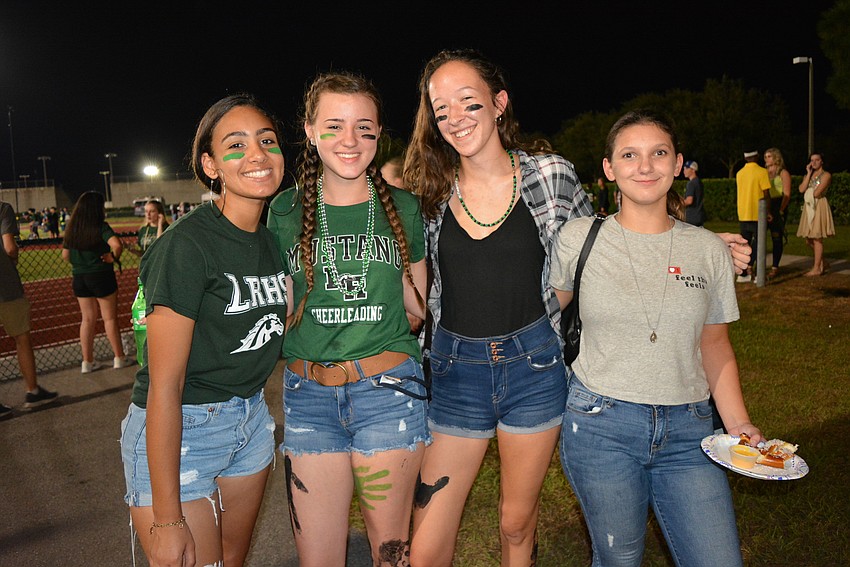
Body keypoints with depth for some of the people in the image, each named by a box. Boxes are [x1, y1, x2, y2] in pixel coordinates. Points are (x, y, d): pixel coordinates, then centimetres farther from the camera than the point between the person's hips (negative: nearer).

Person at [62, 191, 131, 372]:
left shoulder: (71, 229, 4)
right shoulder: (101, 226, -14)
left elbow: (65, 255, 7)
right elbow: (117, 244, -30)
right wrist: (114, 258, -12)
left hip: (79, 277, 5)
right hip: (101, 276, -5)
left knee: (87, 319, 13)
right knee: (110, 318, 6)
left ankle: (87, 361, 18)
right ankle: (119, 358, 16)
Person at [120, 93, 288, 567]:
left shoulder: (275, 239, 2)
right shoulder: (188, 244, -20)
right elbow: (164, 388, -21)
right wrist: (167, 519, -19)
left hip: (251, 421, 7)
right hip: (177, 431, -7)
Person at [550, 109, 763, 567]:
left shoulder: (709, 250, 3)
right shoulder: (578, 238, -3)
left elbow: (714, 344, 11)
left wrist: (739, 424, 1)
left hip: (688, 431, 2)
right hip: (600, 425, -2)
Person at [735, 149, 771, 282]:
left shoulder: (739, 173, 7)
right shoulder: (762, 172, -10)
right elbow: (766, 194, -12)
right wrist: (768, 211, -4)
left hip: (743, 214, 5)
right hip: (757, 214, -5)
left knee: (744, 243, 10)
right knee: (757, 243, 2)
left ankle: (743, 273, 10)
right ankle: (750, 270, -2)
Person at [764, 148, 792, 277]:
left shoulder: (783, 173, -1)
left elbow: (787, 194, -7)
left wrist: (780, 211, -14)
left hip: (777, 208, -5)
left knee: (777, 238, -1)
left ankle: (775, 268, 3)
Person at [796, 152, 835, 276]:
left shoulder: (826, 175, -3)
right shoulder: (808, 175, 17)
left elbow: (817, 193, -14)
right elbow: (801, 189, -2)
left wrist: (808, 192, 4)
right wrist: (809, 173, 0)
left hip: (819, 207, -7)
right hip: (809, 207, 7)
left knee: (817, 239, -7)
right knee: (809, 240, 7)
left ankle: (817, 268, -2)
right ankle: (824, 263, 22)